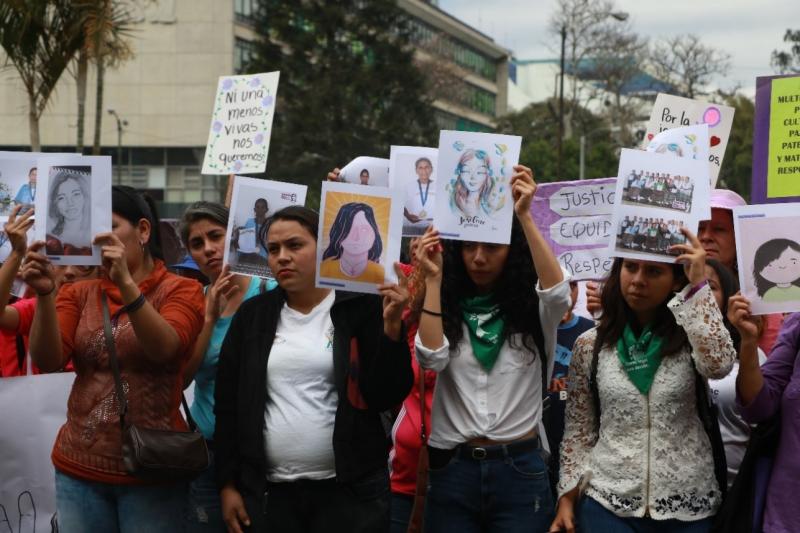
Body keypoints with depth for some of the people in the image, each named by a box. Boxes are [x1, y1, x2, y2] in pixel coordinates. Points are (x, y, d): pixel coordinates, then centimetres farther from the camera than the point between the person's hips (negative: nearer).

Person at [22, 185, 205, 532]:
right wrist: (45, 294, -20)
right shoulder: (80, 294, 8)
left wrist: (126, 282, -29)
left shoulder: (180, 290, 0)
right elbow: (48, 361, -6)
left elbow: (164, 348, -19)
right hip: (79, 467, 3)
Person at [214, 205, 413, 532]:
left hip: (350, 490, -2)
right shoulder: (253, 315, 6)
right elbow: (227, 403, 8)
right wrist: (228, 483, 5)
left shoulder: (361, 309, -2)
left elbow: (387, 396, -7)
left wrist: (391, 325, -18)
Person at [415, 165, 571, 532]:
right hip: (452, 469, 1)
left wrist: (524, 216, -23)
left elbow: (558, 292, -20)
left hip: (519, 470, -1)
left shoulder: (532, 308, 3)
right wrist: (433, 280, -11)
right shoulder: (447, 309, 6)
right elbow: (430, 358, -12)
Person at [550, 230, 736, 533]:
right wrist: (567, 497, 1)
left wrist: (698, 285, -20)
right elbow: (578, 427, 8)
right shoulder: (590, 345, 3)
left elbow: (719, 365, -23)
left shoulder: (689, 338, -1)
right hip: (608, 502, 1)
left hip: (687, 507, 0)